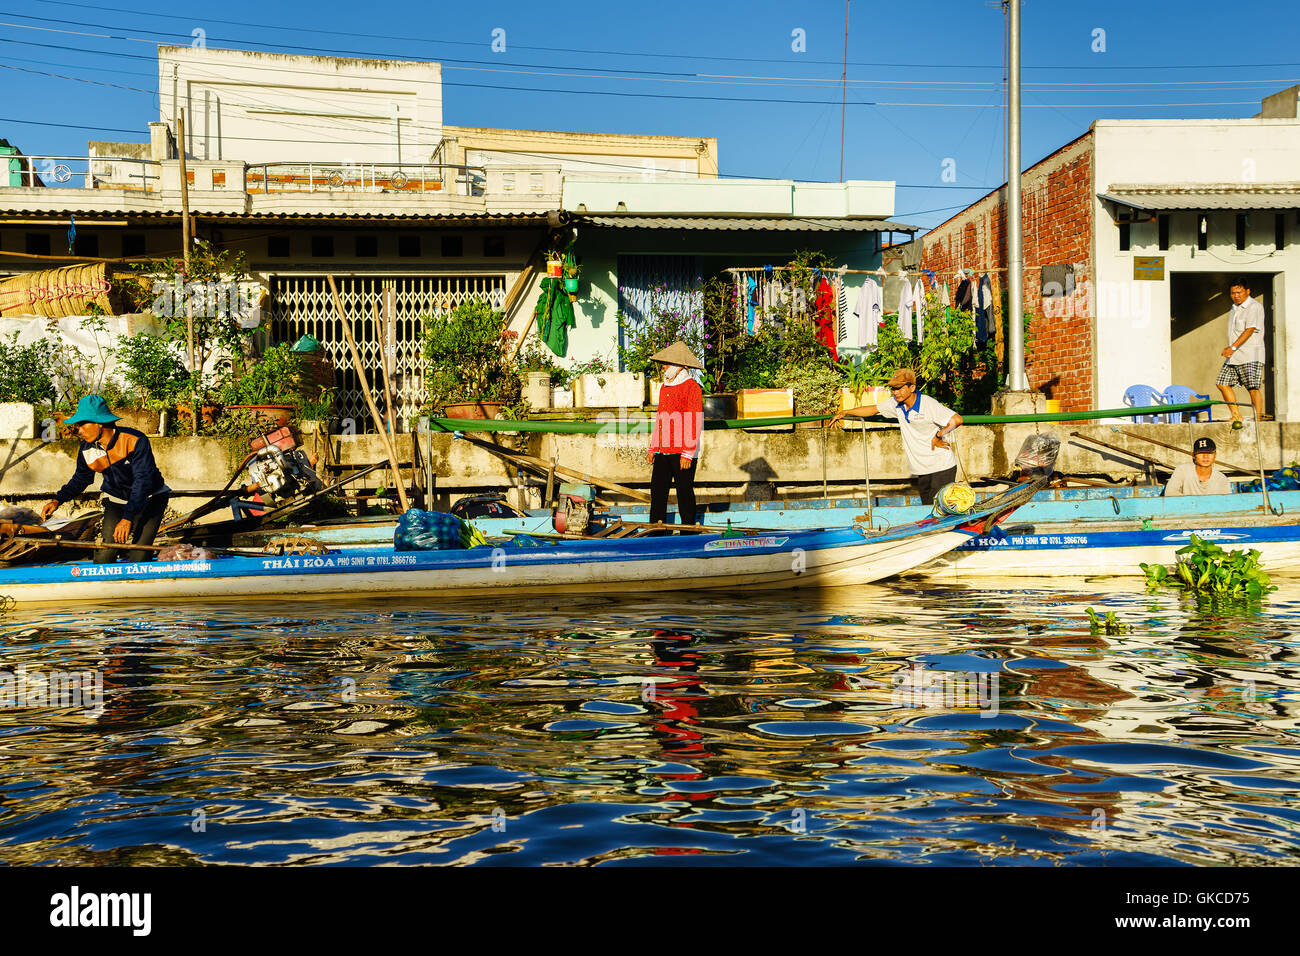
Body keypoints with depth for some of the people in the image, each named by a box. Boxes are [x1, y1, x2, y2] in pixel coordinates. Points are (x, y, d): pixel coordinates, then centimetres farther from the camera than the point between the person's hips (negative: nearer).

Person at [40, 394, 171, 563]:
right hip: (116, 500, 4)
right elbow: (81, 479, 10)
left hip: (150, 498, -4)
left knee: (138, 556, -17)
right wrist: (58, 499, -7)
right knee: (104, 553, -10)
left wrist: (128, 518, -34)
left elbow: (143, 481, -28)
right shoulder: (87, 449, -7)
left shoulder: (135, 441, -24)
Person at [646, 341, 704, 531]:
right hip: (663, 451, 7)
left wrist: (687, 454, -16)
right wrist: (653, 448, 18)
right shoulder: (665, 387, 17)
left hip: (683, 452, -7)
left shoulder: (692, 387, -8)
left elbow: (695, 423, -12)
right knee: (657, 489, 6)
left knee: (685, 492, 0)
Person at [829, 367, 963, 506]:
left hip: (941, 468, -7)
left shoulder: (928, 404, -17)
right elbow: (873, 409, 18)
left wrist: (938, 436, -17)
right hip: (922, 470, 7)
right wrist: (845, 413, 14)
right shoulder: (897, 404, 4)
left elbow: (957, 420, -26)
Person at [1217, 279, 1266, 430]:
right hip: (1234, 356, 9)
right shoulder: (1235, 308, 19)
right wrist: (1230, 349, 17)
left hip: (1250, 356, -9)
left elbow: (1249, 330, -19)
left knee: (1253, 388, -10)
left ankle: (1258, 420, -5)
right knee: (1223, 383, 3)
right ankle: (1236, 416, 11)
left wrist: (1233, 347, -25)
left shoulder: (1254, 307, -9)